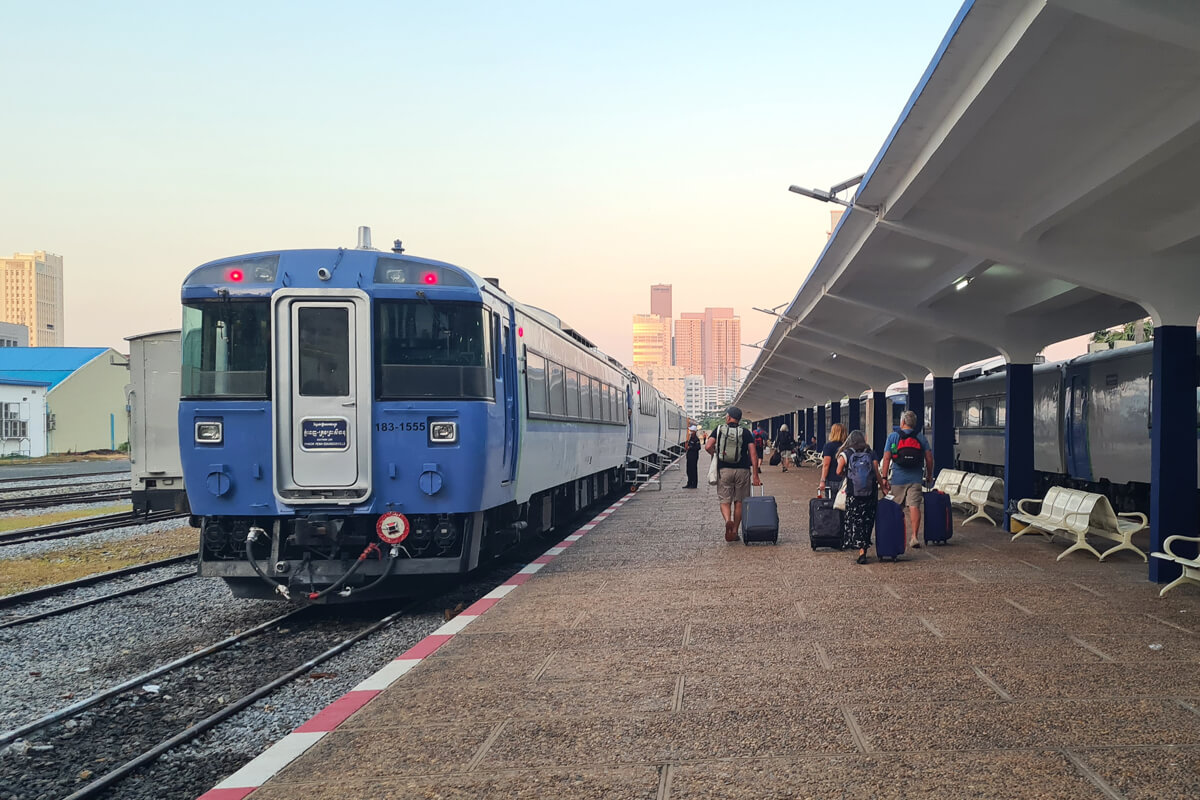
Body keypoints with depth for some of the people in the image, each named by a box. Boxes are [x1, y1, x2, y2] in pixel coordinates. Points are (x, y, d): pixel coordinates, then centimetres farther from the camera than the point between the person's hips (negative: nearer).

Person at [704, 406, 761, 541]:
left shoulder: (719, 430, 2)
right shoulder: (745, 433, 3)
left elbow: (708, 446, -10)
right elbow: (753, 454, -4)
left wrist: (716, 454, 12)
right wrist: (755, 475, -4)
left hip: (724, 470, -1)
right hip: (742, 470, 1)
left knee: (725, 501, 5)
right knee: (739, 502, 11)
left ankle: (728, 520, -24)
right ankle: (734, 532, 13)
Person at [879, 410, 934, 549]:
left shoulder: (893, 436, 1)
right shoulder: (921, 437, 5)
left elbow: (886, 458, -4)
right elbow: (929, 457, 4)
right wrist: (930, 475, 16)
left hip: (898, 479, 0)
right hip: (916, 479, 0)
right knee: (914, 506, -4)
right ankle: (915, 536, -14)